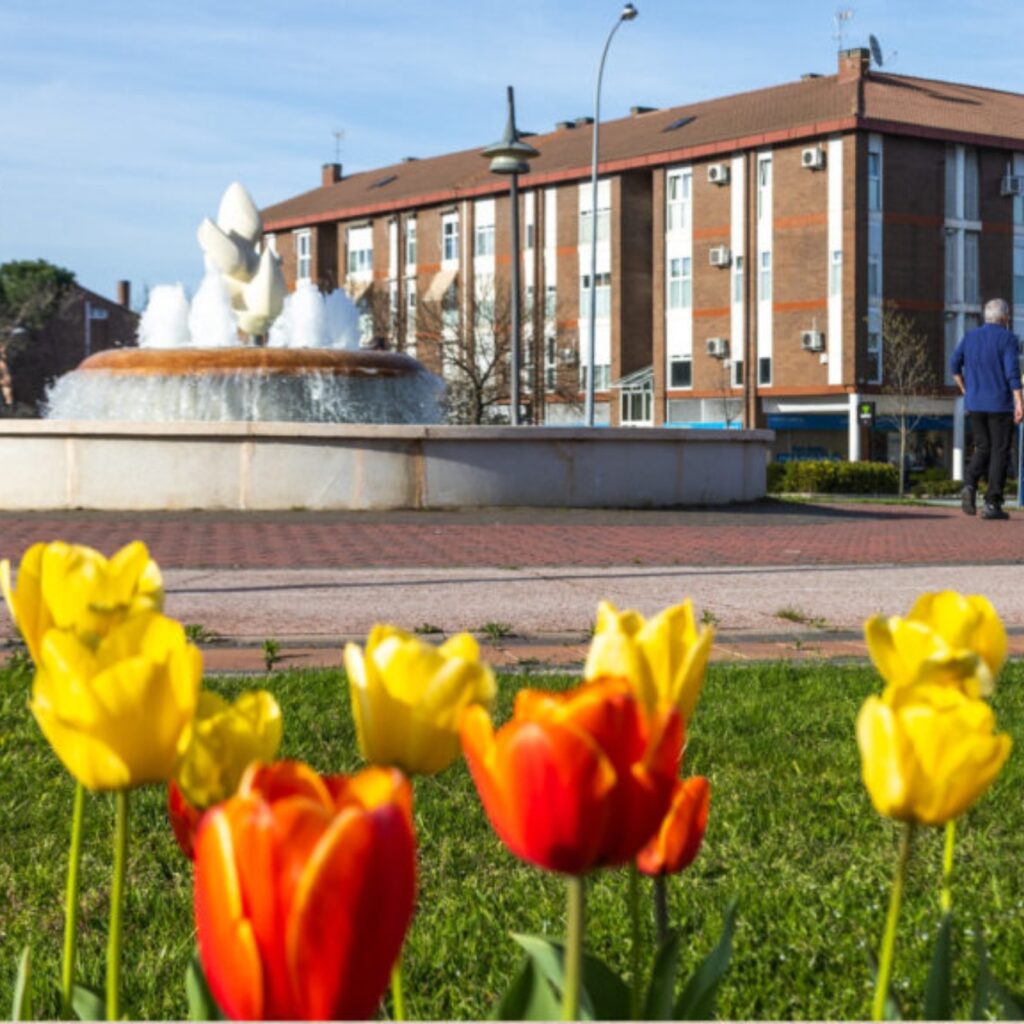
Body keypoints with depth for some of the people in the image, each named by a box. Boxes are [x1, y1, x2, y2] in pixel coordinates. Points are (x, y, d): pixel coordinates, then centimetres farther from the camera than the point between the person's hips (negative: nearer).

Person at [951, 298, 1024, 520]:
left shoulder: (970, 336, 7)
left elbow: (955, 365, 6)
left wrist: (965, 391, 17)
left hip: (975, 404, 5)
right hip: (1000, 404, -5)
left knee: (983, 449, 15)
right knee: (999, 452, 2)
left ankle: (969, 485, -12)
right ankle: (992, 504, -3)